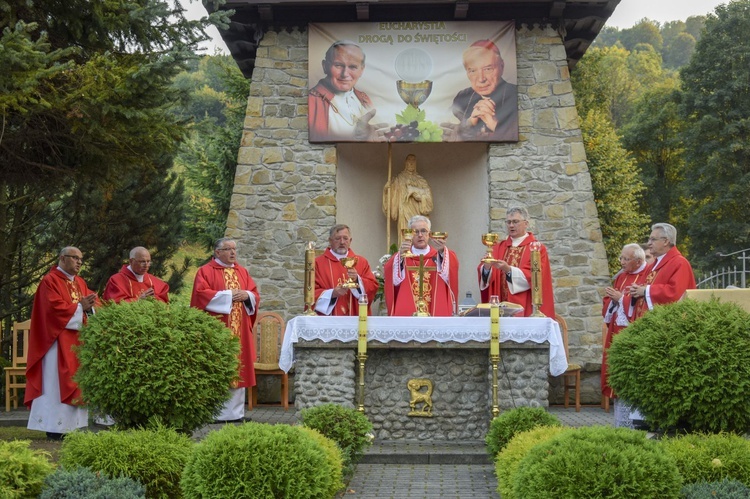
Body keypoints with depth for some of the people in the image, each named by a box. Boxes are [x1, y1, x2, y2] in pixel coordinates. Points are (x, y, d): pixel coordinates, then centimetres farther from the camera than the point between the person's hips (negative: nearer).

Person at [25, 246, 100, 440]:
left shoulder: (80, 282, 17)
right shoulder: (50, 281, -6)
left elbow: (93, 302, 11)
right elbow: (54, 307, -18)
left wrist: (89, 306, -11)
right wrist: (79, 307, -14)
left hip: (78, 339, 8)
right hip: (59, 340, -8)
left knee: (77, 381, 6)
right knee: (57, 382, -9)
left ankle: (72, 425, 9)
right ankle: (56, 427, -7)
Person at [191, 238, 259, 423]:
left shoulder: (242, 272, 18)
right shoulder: (206, 272, 0)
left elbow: (255, 294, 16)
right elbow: (202, 294, -13)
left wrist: (247, 295, -7)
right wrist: (228, 295, -14)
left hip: (240, 331, 6)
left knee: (238, 369, 5)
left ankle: (236, 412, 10)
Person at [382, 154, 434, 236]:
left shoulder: (421, 180, 19)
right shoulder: (399, 179, 14)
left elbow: (427, 192, 4)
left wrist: (414, 190, -7)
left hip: (419, 214, 2)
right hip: (406, 214, -2)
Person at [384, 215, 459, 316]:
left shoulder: (439, 255, 10)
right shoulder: (400, 257, 11)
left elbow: (453, 266, -12)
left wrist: (442, 252, -31)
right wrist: (400, 255, -24)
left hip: (436, 313, 0)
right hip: (406, 314, 0)